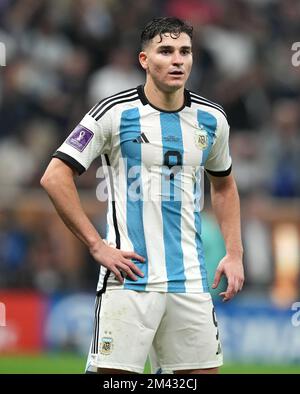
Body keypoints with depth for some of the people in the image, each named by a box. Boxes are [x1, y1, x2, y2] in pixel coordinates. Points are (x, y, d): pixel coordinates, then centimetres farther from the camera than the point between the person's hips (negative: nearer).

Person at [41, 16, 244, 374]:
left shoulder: (211, 119, 9)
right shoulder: (115, 113, -5)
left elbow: (223, 185, 26)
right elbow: (55, 177, -6)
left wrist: (234, 253, 14)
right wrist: (97, 246, -10)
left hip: (191, 281, 5)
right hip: (130, 277, -5)